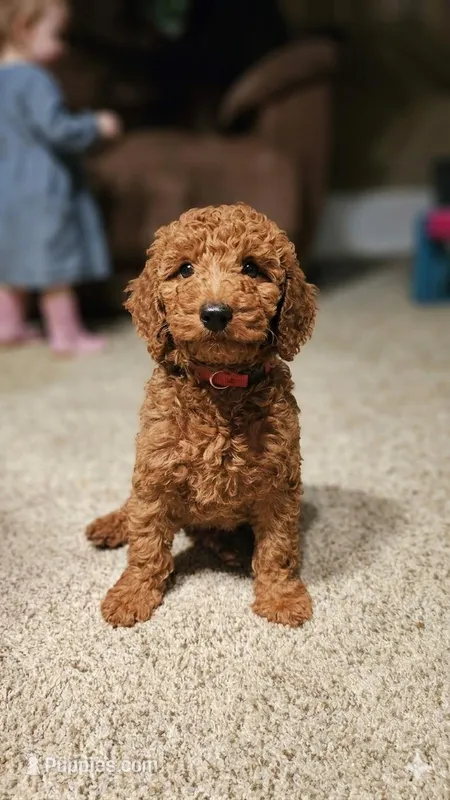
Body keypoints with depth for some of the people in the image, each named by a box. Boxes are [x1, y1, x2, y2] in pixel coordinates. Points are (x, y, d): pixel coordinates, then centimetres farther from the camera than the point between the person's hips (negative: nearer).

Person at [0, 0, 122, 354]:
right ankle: (67, 334, 10)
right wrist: (96, 125, -10)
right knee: (56, 265, 0)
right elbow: (57, 128, -25)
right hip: (44, 189, -9)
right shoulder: (34, 81, -18)